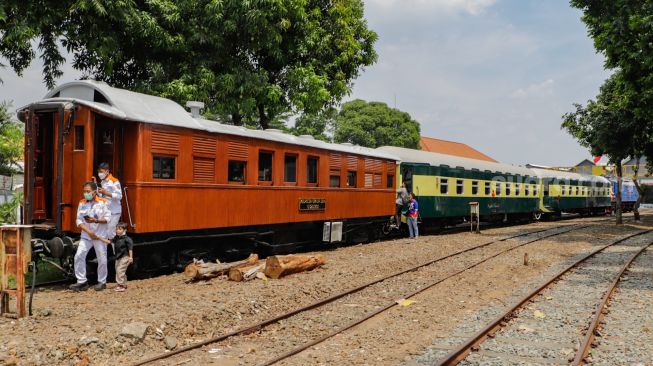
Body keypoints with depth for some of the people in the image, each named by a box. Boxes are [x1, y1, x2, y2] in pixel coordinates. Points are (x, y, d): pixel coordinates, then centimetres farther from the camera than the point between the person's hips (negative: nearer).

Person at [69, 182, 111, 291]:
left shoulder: (103, 202, -5)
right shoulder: (82, 203, 4)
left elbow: (108, 218, -7)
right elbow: (79, 221, 0)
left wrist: (96, 221, -24)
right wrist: (89, 232, -13)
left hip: (100, 235, -3)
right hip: (86, 235, 3)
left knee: (102, 259, 1)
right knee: (79, 256, -7)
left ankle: (102, 282, 18)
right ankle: (82, 282, 3)